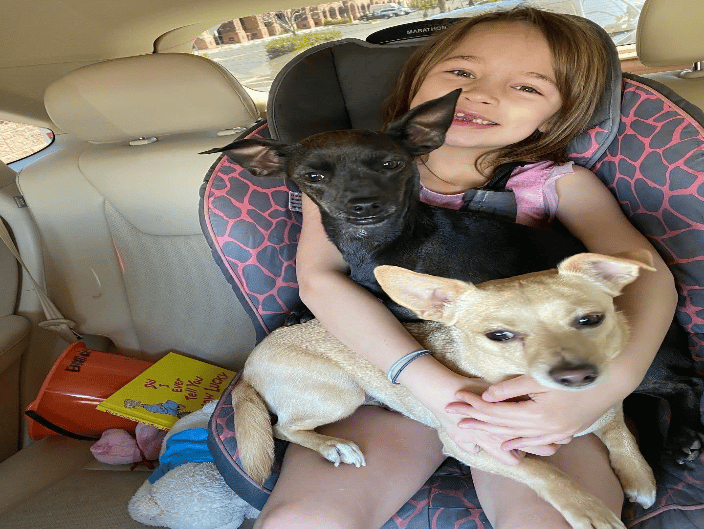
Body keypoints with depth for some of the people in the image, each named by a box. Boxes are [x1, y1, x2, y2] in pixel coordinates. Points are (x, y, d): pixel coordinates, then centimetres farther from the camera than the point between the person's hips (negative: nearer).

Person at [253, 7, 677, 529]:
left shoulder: (555, 182, 2)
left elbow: (649, 274, -7)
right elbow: (319, 278, -13)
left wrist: (612, 381, -29)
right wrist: (436, 385, -25)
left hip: (524, 394, 1)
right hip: (386, 372, 0)